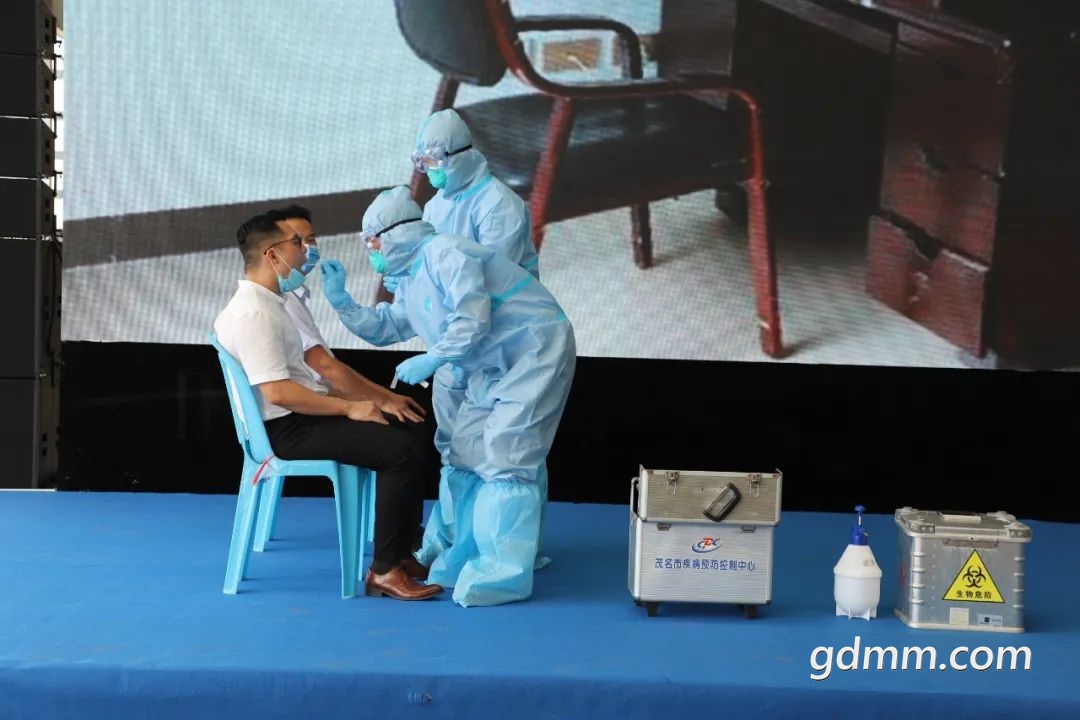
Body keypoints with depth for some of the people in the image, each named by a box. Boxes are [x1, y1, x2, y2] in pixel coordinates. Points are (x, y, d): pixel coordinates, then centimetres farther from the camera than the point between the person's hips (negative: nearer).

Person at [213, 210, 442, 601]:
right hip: (289, 430, -11)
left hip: (306, 416, 11)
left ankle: (403, 550, 15)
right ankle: (385, 570, -15)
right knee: (403, 449, -20)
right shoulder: (252, 313, -18)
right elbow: (278, 393, -25)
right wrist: (349, 408, -19)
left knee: (405, 430, 13)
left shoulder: (268, 304, 15)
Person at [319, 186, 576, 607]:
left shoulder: (444, 255, -18)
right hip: (493, 366, 10)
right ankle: (467, 559, 17)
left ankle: (505, 575, -14)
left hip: (535, 352, -10)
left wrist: (430, 361, -21)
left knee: (504, 458, -16)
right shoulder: (409, 281, 14)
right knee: (466, 455, 9)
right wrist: (340, 300, 14)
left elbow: (473, 321, -27)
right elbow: (384, 329, 23)